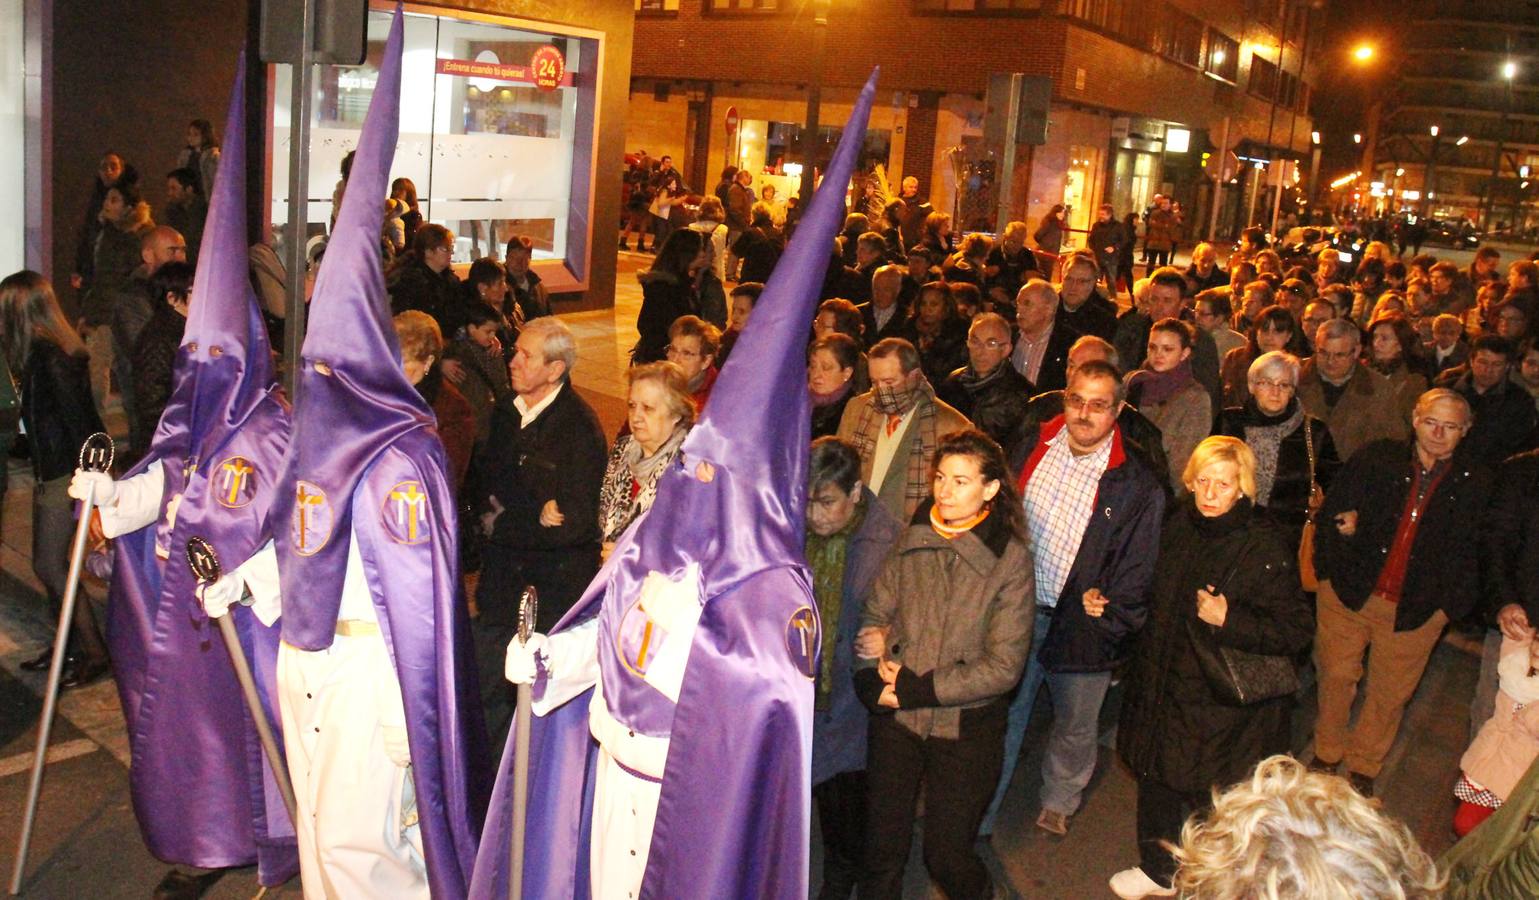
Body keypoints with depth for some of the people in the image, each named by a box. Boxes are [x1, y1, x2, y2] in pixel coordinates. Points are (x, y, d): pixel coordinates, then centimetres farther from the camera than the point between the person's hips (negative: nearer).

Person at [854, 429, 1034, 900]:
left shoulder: (1011, 559, -12)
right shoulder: (912, 539, -2)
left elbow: (1003, 667, -14)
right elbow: (874, 616, 4)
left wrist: (916, 688, -15)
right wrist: (876, 676, -15)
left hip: (965, 726, -3)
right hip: (895, 718, 3)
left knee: (946, 855, 10)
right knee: (883, 844, 14)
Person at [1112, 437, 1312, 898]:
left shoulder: (1267, 547, -18)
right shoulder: (1179, 524, 0)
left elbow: (1296, 631, -16)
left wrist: (1229, 620, -27)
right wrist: (1107, 602, 2)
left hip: (1223, 703, -6)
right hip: (1163, 683, 6)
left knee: (1211, 796, 6)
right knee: (1156, 777, 19)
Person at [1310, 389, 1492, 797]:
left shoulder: (1475, 485, -2)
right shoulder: (1374, 460, -2)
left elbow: (1472, 553, 4)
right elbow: (1330, 513, 4)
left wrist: (1451, 604, -8)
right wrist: (1332, 563, -9)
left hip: (1415, 609, 0)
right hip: (1349, 594, 0)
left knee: (1391, 694, 11)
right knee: (1337, 677, 12)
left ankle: (1363, 767, 33)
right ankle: (1326, 754, 34)